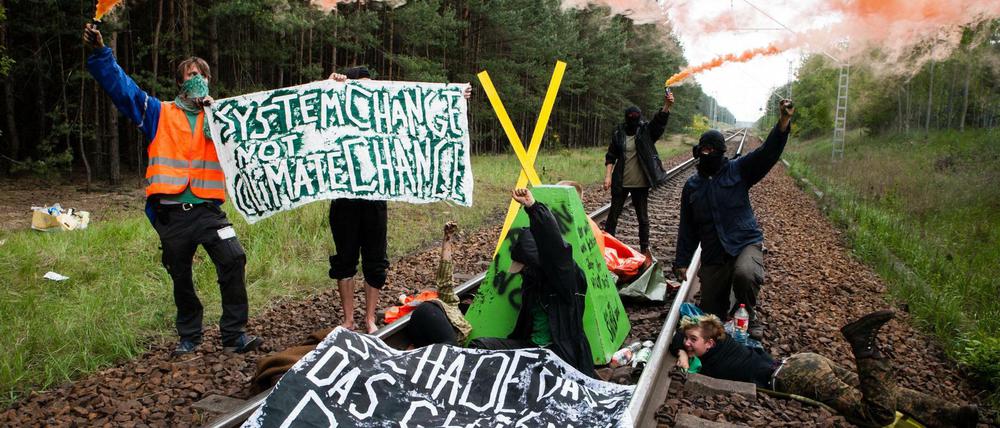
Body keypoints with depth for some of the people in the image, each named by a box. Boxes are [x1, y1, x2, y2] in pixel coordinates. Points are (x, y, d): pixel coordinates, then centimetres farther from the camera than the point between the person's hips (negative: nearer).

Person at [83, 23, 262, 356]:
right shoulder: (160, 114, 12)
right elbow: (121, 86, 5)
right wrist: (100, 53, -7)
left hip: (207, 208, 0)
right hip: (170, 213, 1)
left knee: (234, 259, -19)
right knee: (180, 277, 9)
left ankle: (234, 334, -8)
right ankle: (189, 336, 28)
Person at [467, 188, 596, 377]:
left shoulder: (565, 278, -11)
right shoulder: (531, 280, 14)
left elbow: (555, 246, -31)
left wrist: (533, 207, -39)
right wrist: (507, 344, 30)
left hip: (560, 350, -8)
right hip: (531, 345, 8)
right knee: (477, 345, -8)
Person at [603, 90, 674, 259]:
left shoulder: (646, 131, -3)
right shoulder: (618, 134, -1)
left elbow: (660, 120, -20)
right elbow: (611, 156, 3)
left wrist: (667, 105, -38)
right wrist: (608, 175, -6)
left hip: (640, 183, 0)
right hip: (620, 182, 1)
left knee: (643, 217, 9)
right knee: (613, 214, 8)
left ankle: (645, 249, 21)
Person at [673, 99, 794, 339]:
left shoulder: (738, 170, 2)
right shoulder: (692, 186, 10)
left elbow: (768, 151, -13)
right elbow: (687, 228, 13)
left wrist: (785, 120, -28)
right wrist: (682, 262, 10)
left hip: (746, 244, -3)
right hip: (712, 257, 3)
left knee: (744, 275, -38)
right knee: (710, 317, 4)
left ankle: (748, 315, -6)